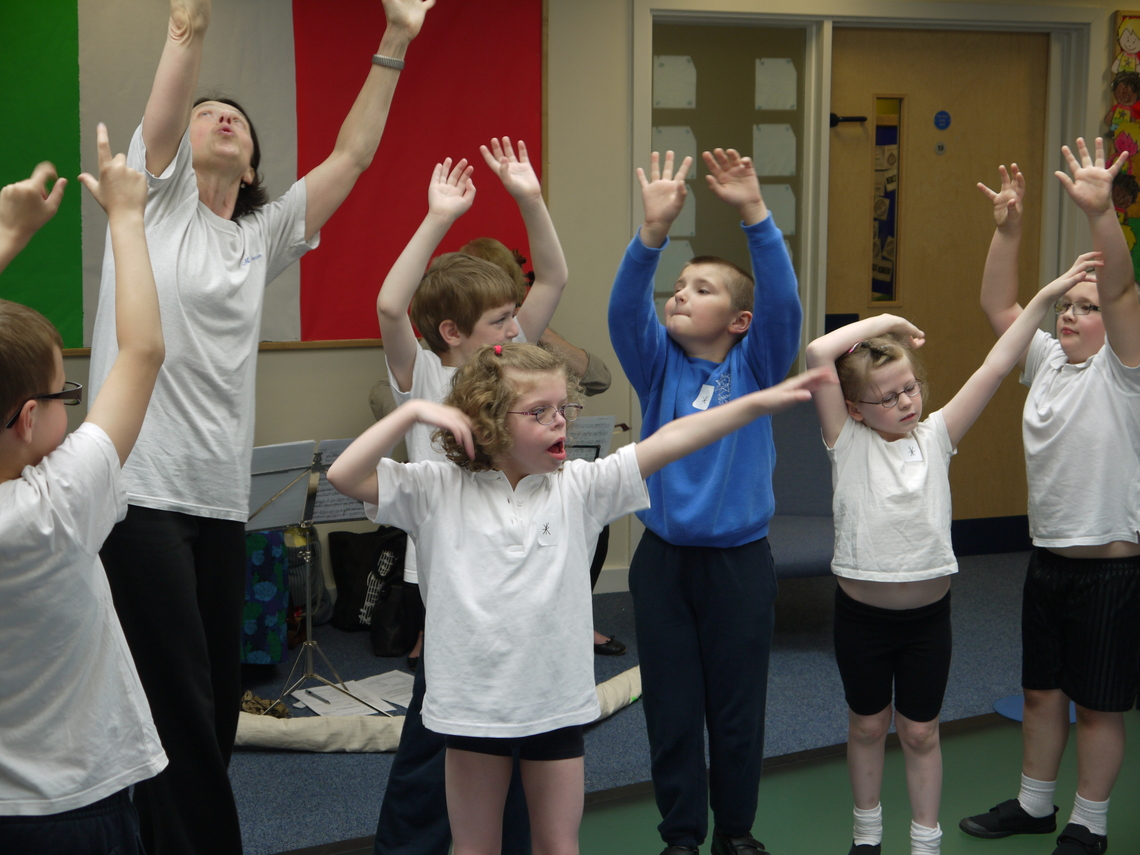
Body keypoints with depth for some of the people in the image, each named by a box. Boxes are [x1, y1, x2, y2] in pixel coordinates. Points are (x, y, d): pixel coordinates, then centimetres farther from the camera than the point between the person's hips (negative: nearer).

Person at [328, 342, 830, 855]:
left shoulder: (579, 488, -3)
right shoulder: (438, 491, -6)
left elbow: (667, 442, -10)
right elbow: (345, 476, -13)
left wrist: (759, 403, -16)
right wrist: (413, 412, -18)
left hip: (556, 700, 1)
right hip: (472, 699, -1)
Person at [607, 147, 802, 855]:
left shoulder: (756, 365, -2)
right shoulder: (659, 364, 1)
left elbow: (783, 301, -19)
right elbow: (625, 307, -16)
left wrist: (755, 214, -30)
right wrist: (654, 231, -32)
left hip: (740, 559, -1)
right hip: (663, 558, 1)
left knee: (739, 708, 9)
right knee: (672, 708, 9)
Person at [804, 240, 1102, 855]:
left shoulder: (935, 436, -3)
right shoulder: (847, 442, -10)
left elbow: (996, 367, -8)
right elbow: (818, 354, -23)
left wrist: (1046, 297, -12)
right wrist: (884, 321, -13)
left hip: (928, 613, 1)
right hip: (862, 613, -1)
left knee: (920, 731, 14)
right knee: (867, 724, 17)